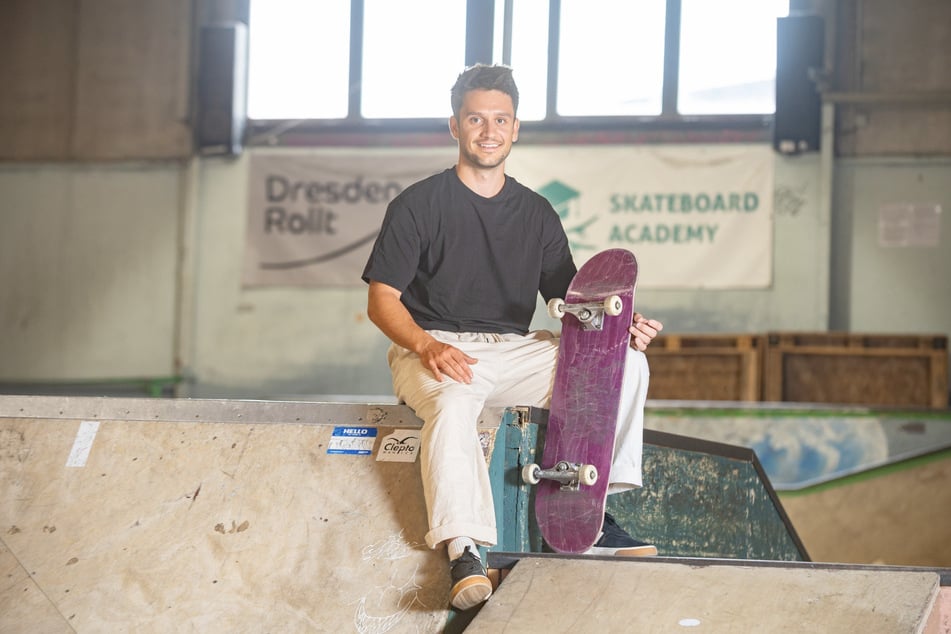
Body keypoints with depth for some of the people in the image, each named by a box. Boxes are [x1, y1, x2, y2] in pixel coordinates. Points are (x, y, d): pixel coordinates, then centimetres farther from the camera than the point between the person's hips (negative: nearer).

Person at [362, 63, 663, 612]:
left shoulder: (536, 213, 16)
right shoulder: (419, 205, 2)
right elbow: (382, 299, -3)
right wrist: (427, 346, -22)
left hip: (514, 350, 5)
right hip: (434, 350, -5)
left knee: (626, 363, -15)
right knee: (453, 401, -40)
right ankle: (466, 554, -45)